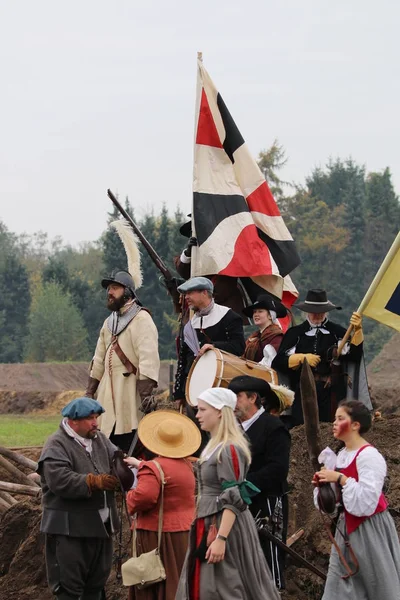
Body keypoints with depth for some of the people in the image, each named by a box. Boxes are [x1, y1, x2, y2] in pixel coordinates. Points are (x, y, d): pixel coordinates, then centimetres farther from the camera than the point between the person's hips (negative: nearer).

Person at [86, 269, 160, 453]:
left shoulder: (141, 319, -8)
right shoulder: (109, 323, 19)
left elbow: (148, 361, -17)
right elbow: (99, 360, 23)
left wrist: (145, 395, -24)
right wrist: (89, 392, 16)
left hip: (130, 395, -8)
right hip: (109, 395, 8)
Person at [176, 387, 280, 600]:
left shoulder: (230, 449, -16)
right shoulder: (213, 447, 13)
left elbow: (233, 500, -21)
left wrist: (221, 539, -27)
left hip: (225, 526, -9)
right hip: (207, 526, 9)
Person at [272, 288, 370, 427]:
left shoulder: (337, 332, 6)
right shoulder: (295, 333, 9)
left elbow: (354, 354, -8)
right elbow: (278, 362, 2)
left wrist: (357, 331, -20)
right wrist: (302, 358, -11)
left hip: (332, 394, 0)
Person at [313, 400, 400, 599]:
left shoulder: (369, 456, -18)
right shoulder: (342, 455, 9)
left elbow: (367, 501, -25)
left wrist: (340, 478, -25)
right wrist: (323, 485, -4)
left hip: (370, 528, -8)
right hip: (348, 526, 8)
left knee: (378, 584, 2)